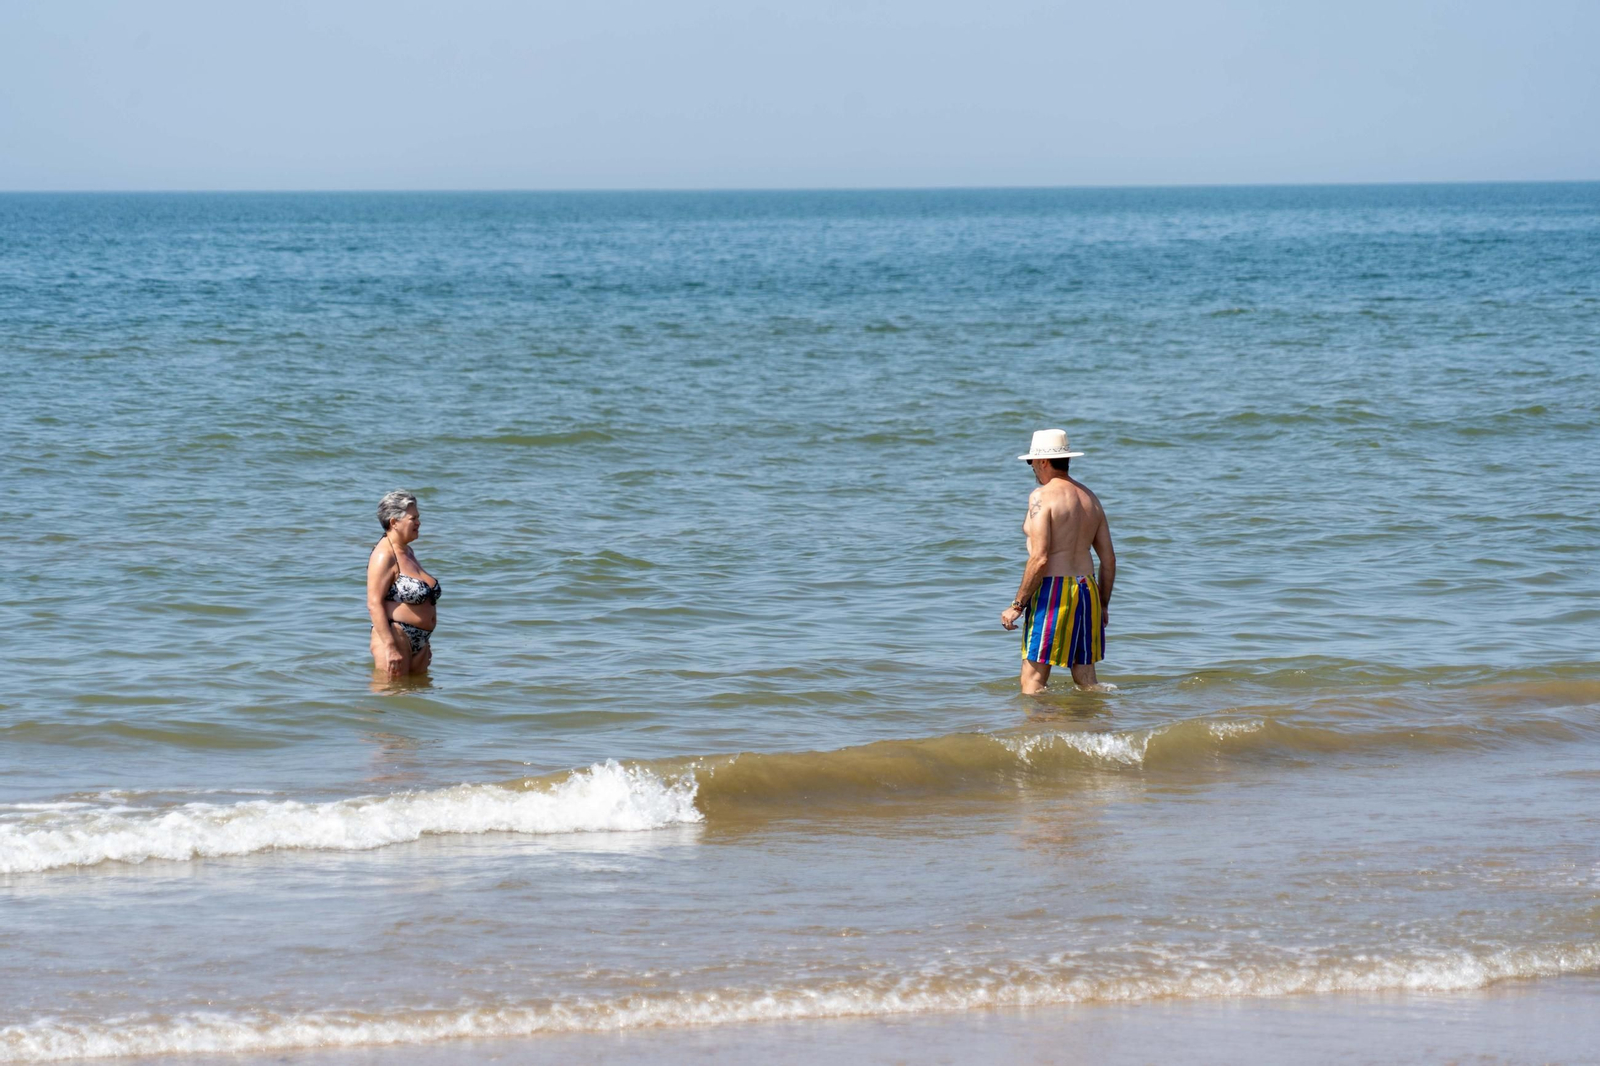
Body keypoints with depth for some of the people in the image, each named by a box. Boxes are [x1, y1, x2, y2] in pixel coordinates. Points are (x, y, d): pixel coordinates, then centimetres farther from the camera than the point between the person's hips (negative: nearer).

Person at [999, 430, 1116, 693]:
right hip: (1087, 590, 7)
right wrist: (1102, 605, 23)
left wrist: (1017, 605, -11)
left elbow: (1039, 559, -17)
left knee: (1033, 683, -3)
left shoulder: (1041, 496, -10)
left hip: (1052, 591, -7)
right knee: (1086, 681, 11)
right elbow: (1109, 559, 14)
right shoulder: (1090, 498, 13)